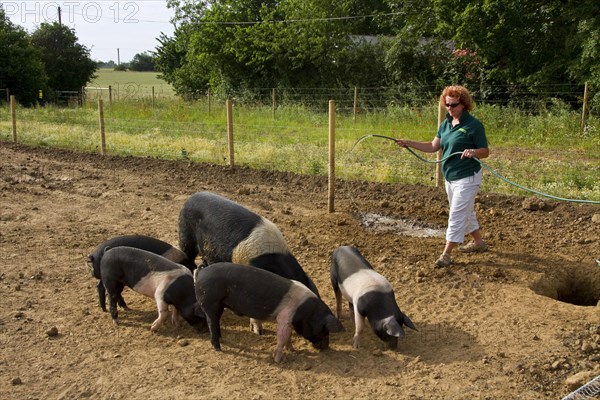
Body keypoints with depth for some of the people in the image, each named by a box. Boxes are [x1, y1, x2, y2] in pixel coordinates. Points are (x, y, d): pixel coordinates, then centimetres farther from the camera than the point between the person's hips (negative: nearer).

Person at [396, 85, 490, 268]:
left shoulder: (474, 125, -14)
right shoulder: (446, 124, 7)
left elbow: (485, 151, -11)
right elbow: (433, 146, 6)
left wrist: (474, 152, -33)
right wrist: (409, 143, -2)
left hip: (467, 177, -8)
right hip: (450, 177, 8)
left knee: (456, 215, -7)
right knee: (466, 212, 21)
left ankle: (446, 254, -4)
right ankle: (478, 242, 38)